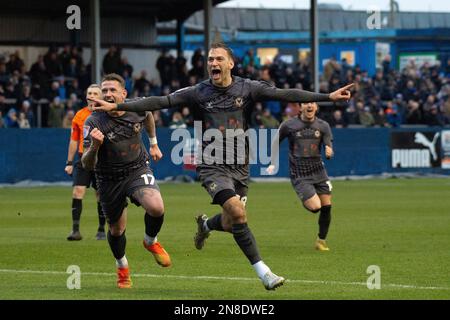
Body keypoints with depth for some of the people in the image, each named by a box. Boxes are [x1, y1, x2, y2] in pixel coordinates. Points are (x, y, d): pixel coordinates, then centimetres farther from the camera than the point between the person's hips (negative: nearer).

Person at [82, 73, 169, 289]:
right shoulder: (94, 122, -21)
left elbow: (148, 116, 17)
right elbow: (87, 165, -23)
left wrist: (153, 143, 25)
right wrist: (94, 146, -43)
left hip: (138, 170, 1)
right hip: (109, 180, -1)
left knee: (156, 208, -26)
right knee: (116, 230, 12)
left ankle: (150, 242, 8)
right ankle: (122, 267, 44)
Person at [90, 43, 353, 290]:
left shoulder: (247, 89, 0)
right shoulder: (198, 93, -4)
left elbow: (286, 94, -4)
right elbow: (160, 102, -6)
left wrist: (328, 97, -10)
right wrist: (116, 106, -13)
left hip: (240, 167, 3)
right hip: (212, 165, -3)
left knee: (231, 225, 6)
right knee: (237, 212, -22)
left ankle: (205, 225, 43)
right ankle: (263, 272, -16)